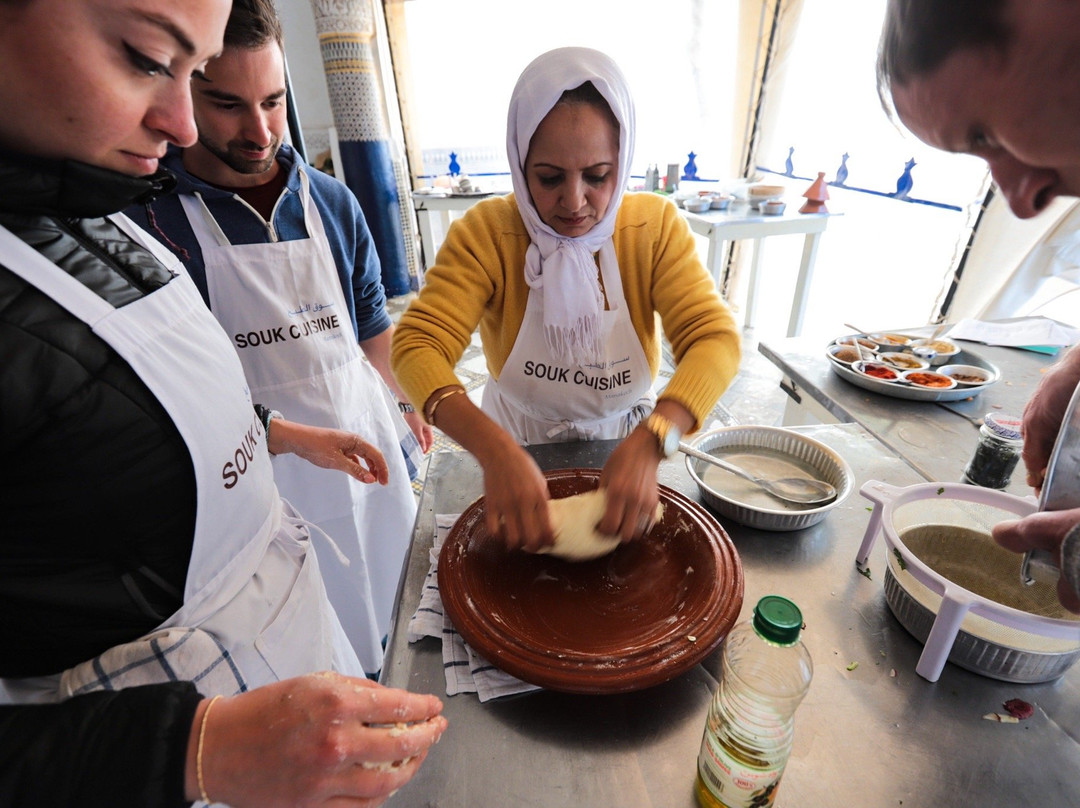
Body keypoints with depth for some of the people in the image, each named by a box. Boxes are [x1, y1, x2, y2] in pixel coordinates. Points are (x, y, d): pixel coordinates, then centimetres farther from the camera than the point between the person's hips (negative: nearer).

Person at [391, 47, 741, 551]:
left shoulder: (656, 226, -16)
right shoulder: (485, 233, -20)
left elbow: (714, 339, -24)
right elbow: (418, 345, -29)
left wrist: (649, 443, -43)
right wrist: (496, 450, -46)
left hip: (627, 439, 1)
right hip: (517, 440, 0)